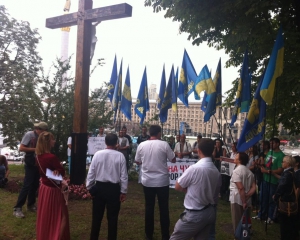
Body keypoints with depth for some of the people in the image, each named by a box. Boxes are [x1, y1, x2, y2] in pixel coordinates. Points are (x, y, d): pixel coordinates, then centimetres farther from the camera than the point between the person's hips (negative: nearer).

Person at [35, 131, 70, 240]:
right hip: (53, 190, -8)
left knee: (44, 215, 21)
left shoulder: (39, 156, -2)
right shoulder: (52, 157, -26)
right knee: (58, 216, 7)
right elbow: (62, 172, -15)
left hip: (43, 187, 8)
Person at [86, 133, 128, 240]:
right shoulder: (120, 156, -10)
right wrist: (123, 191, 1)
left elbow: (91, 173, -2)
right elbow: (124, 176, -8)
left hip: (99, 187, 2)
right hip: (114, 189, -2)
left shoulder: (97, 154, -6)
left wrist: (88, 188, 9)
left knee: (96, 216, 16)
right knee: (112, 217, 11)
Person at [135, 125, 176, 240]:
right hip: (162, 181, -2)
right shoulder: (164, 144, -10)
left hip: (147, 181, 2)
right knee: (164, 208, 8)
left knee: (149, 207, 12)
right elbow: (173, 160, -2)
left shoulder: (141, 145, -3)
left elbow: (137, 161, 9)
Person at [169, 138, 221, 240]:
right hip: (211, 212, 7)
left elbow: (178, 186, -10)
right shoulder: (217, 171, -1)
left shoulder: (194, 168, -22)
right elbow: (215, 192, 11)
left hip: (195, 214, -7)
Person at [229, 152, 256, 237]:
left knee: (237, 223, 3)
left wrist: (243, 202, -17)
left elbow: (241, 188, -21)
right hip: (246, 200, 7)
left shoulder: (236, 171, -13)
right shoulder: (249, 172, 11)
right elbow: (254, 187, 4)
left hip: (237, 200, -7)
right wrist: (246, 197, -5)